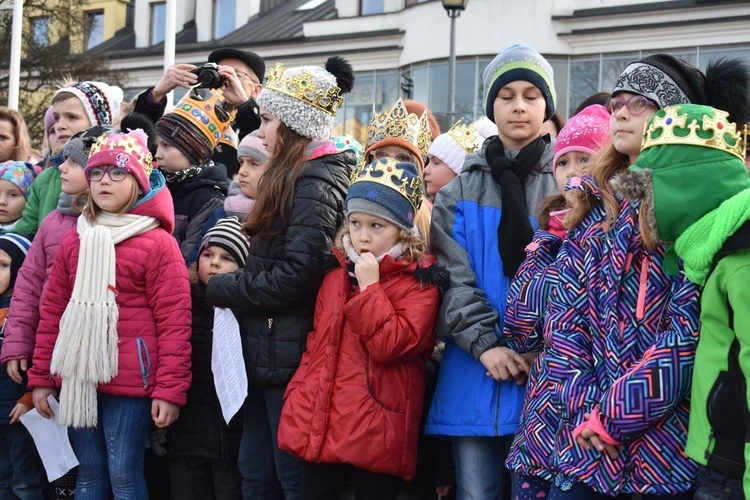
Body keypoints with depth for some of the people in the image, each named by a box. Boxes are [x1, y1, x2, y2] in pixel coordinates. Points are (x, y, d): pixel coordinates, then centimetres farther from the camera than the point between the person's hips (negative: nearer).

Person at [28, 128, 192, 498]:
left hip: (129, 381, -5)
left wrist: (170, 389, -12)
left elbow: (174, 320, -8)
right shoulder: (74, 240, 12)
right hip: (78, 377, 5)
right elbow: (52, 309, 13)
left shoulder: (158, 243, -5)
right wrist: (41, 376, 10)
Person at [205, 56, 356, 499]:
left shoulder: (315, 182, -13)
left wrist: (221, 289, -10)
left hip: (288, 357, -10)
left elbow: (297, 274, -22)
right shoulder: (296, 176, 17)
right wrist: (233, 285, 7)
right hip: (271, 354, 10)